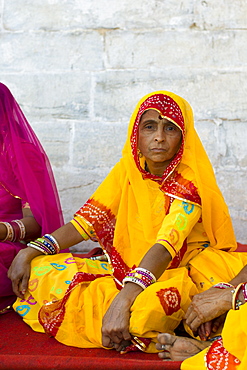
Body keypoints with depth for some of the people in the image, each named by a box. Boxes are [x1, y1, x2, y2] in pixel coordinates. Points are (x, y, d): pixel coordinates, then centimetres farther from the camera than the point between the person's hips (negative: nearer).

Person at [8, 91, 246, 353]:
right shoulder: (127, 170, 1)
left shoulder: (188, 182, -16)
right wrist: (28, 253, -11)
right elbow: (87, 220, 0)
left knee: (146, 307, -42)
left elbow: (165, 247, -30)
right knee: (38, 269, -7)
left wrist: (122, 300, -45)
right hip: (128, 269, 6)